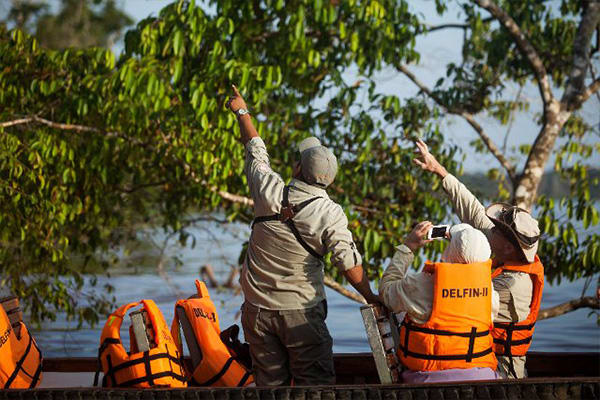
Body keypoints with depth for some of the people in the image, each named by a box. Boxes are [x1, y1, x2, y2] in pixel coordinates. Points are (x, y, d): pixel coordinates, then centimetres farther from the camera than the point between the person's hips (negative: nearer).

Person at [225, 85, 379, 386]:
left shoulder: (270, 192, -7)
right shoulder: (330, 214, -14)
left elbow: (256, 150, 10)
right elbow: (349, 265, -13)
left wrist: (242, 112, 27)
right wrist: (371, 298, 2)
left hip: (258, 309, 3)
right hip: (301, 311, -3)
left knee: (269, 382, 9)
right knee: (315, 384, 0)